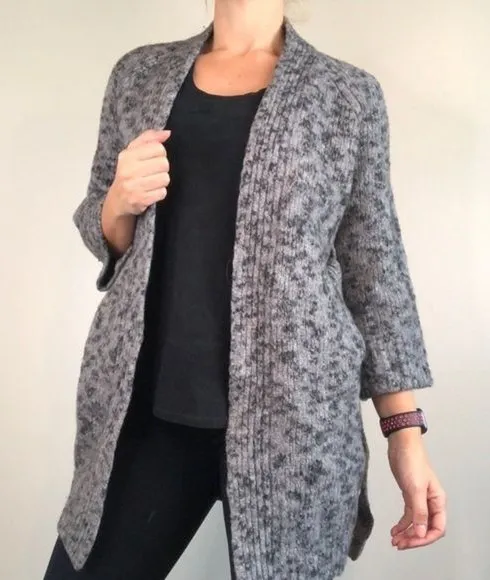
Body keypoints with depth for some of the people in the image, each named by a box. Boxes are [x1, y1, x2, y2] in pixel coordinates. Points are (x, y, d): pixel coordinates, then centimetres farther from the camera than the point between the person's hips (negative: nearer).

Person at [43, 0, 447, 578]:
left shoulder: (350, 93, 3)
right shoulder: (139, 73, 10)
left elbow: (374, 270, 2)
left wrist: (405, 429, -3)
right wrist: (120, 201, -8)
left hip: (293, 412, -2)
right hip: (145, 405, 3)